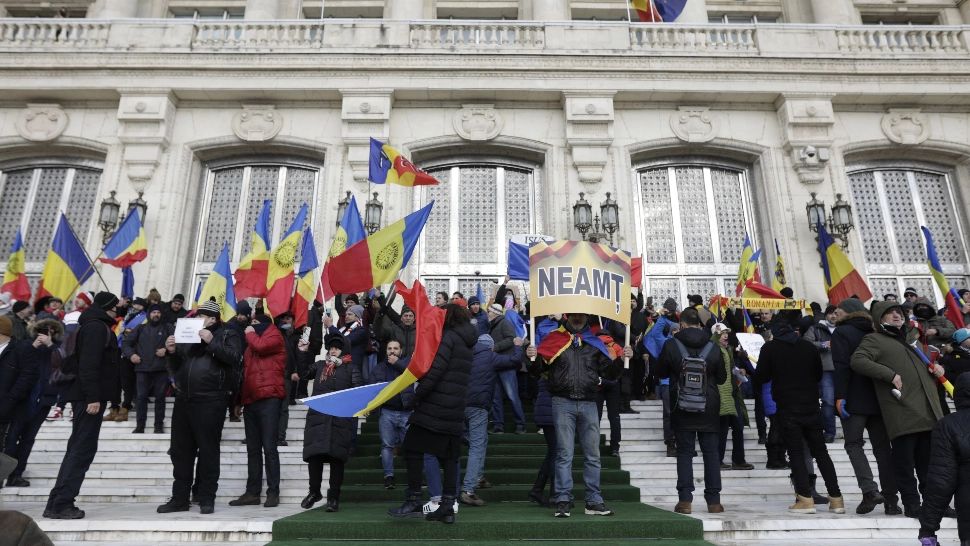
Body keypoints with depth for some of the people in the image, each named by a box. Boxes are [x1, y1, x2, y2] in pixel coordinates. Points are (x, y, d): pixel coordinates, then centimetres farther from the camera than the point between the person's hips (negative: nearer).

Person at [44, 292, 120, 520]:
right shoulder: (97, 327, -12)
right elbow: (89, 364, -22)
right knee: (83, 449, -7)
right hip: (90, 396, -10)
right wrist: (93, 397, -25)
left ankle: (59, 502, 17)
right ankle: (60, 503, -5)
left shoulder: (95, 326, 19)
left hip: (86, 396, 10)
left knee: (79, 448, 13)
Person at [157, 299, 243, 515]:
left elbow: (235, 357, -14)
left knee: (208, 451, -1)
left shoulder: (228, 335, 3)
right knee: (180, 451, 9)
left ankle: (207, 499, 8)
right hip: (183, 400, 6)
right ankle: (179, 498, 18)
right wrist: (172, 352, 2)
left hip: (210, 402, -6)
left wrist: (211, 342, -18)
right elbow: (175, 369, 22)